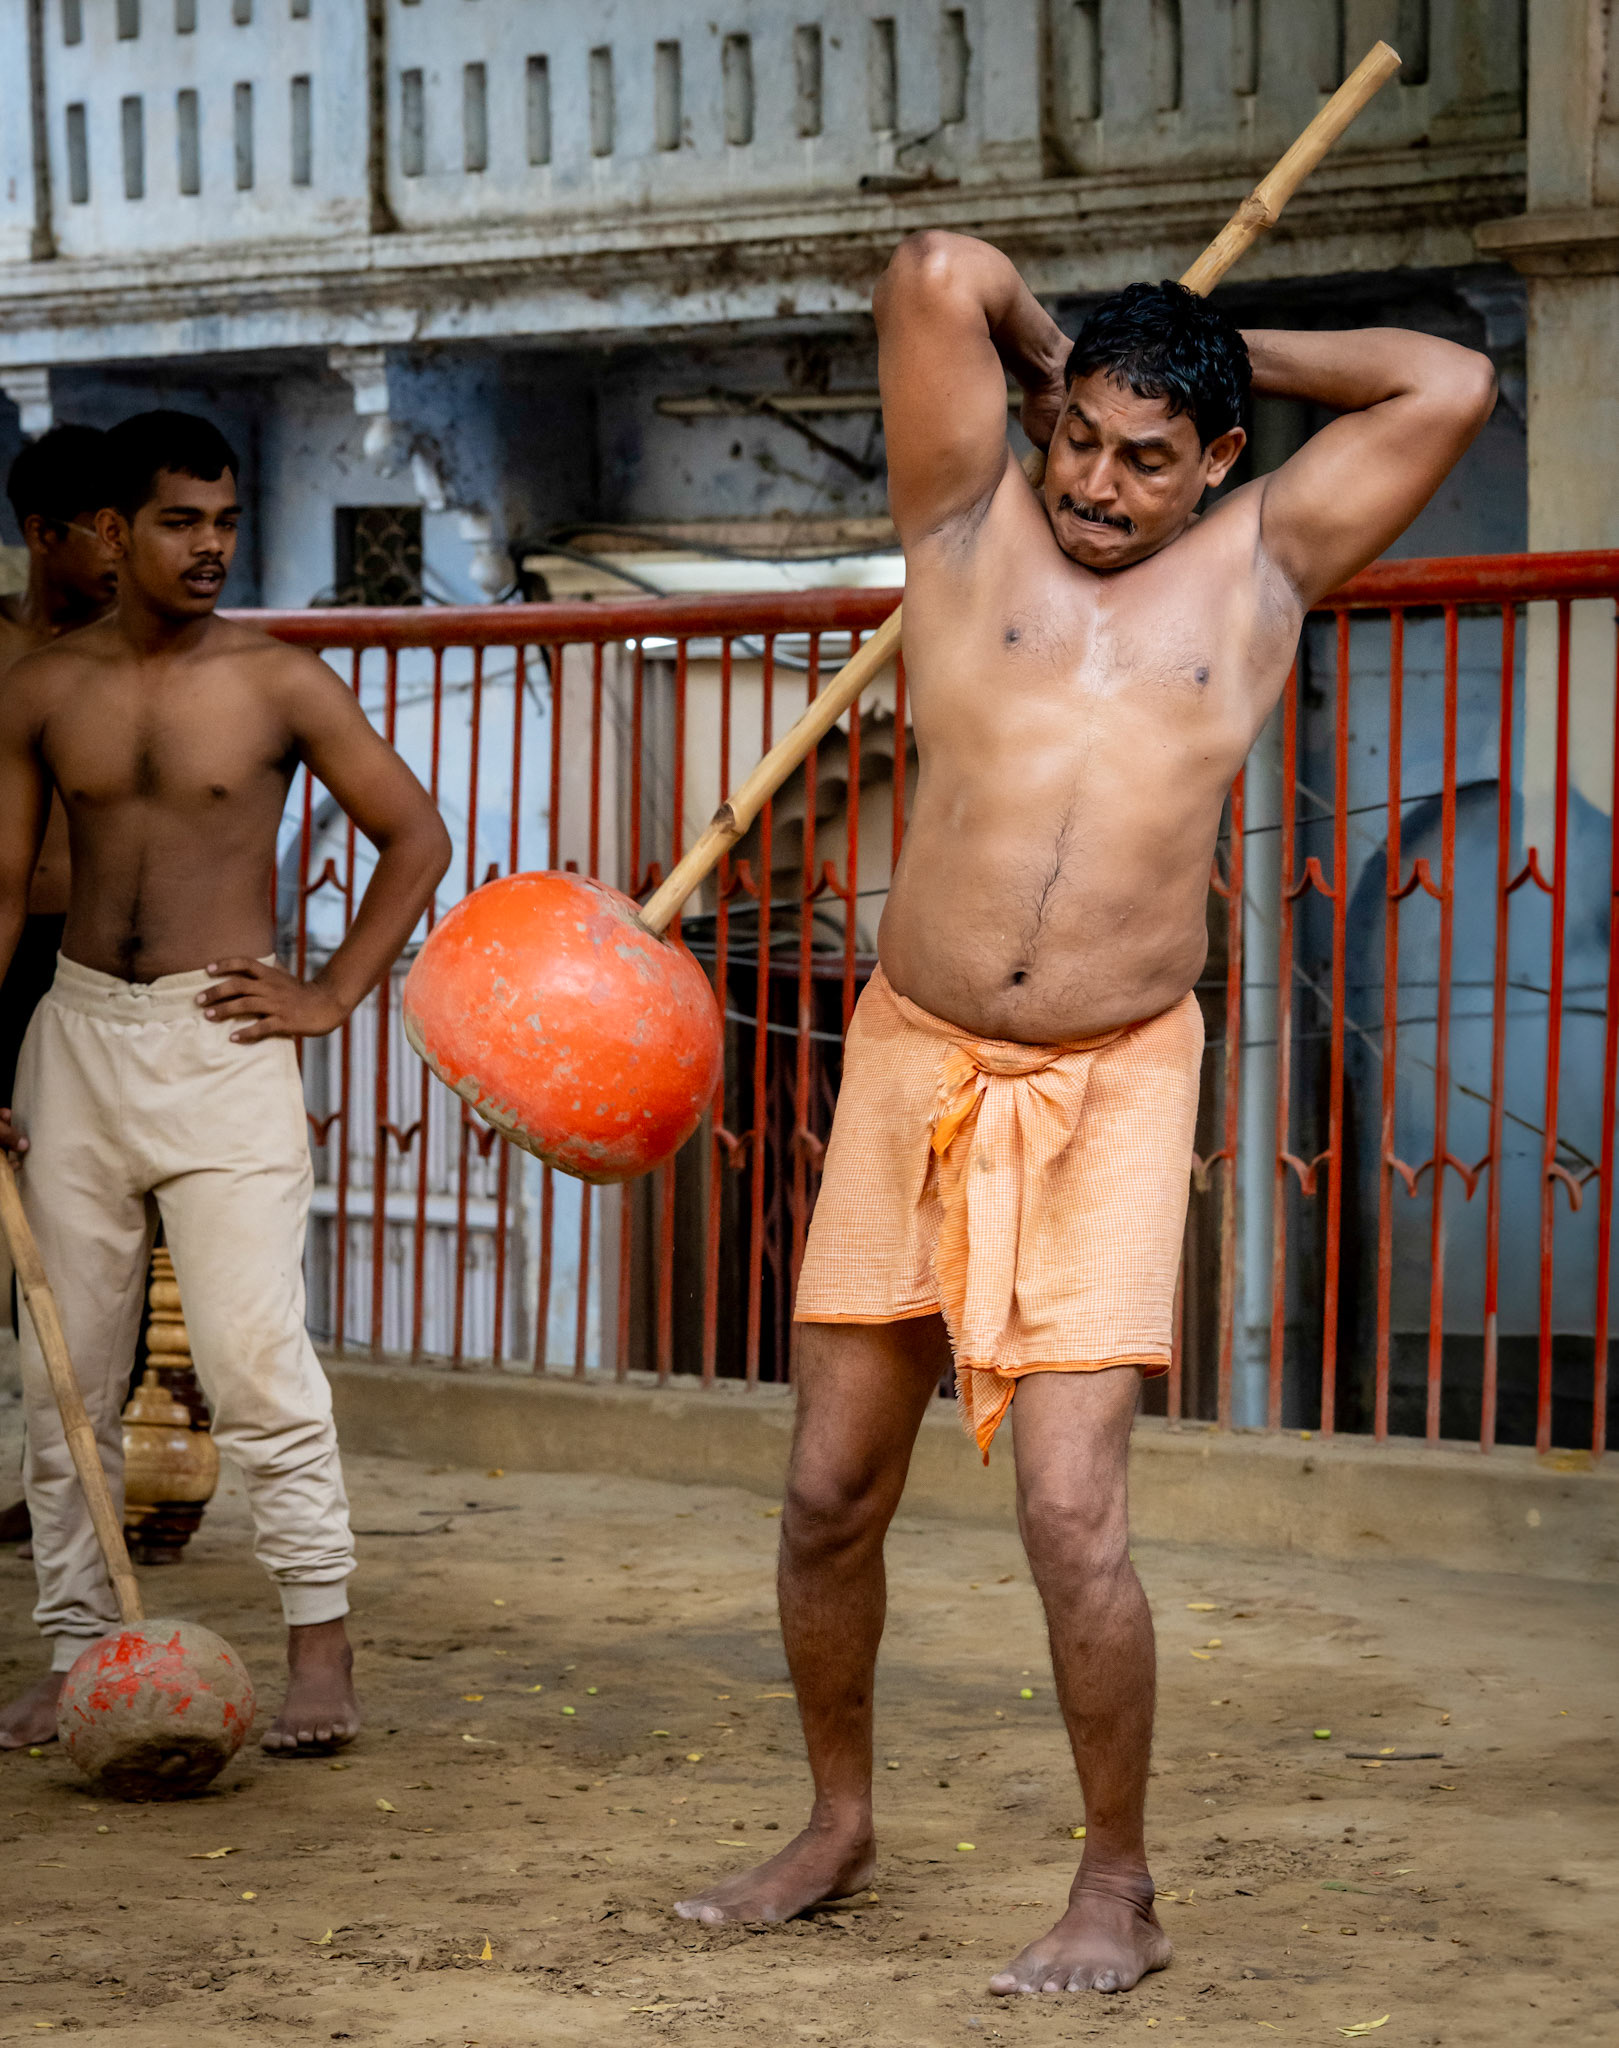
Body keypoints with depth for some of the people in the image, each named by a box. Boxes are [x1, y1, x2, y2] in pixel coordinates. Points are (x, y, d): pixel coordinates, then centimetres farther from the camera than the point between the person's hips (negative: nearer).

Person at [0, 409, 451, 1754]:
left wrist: (332, 998, -3)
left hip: (222, 1042, -4)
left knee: (255, 1356, -12)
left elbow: (417, 837, 3)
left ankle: (322, 1650, -5)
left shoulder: (279, 685, -2)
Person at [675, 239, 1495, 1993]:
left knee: (1070, 1510, -10)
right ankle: (839, 1827, 30)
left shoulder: (1258, 568, 5)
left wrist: (1231, 354, 10)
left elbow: (1450, 386, 2)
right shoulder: (972, 526, 3)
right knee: (830, 1493, 9)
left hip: (1111, 1089, -2)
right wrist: (1044, 354, 11)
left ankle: (1117, 1890, 7)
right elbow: (940, 274, -7)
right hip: (910, 1063, 2)